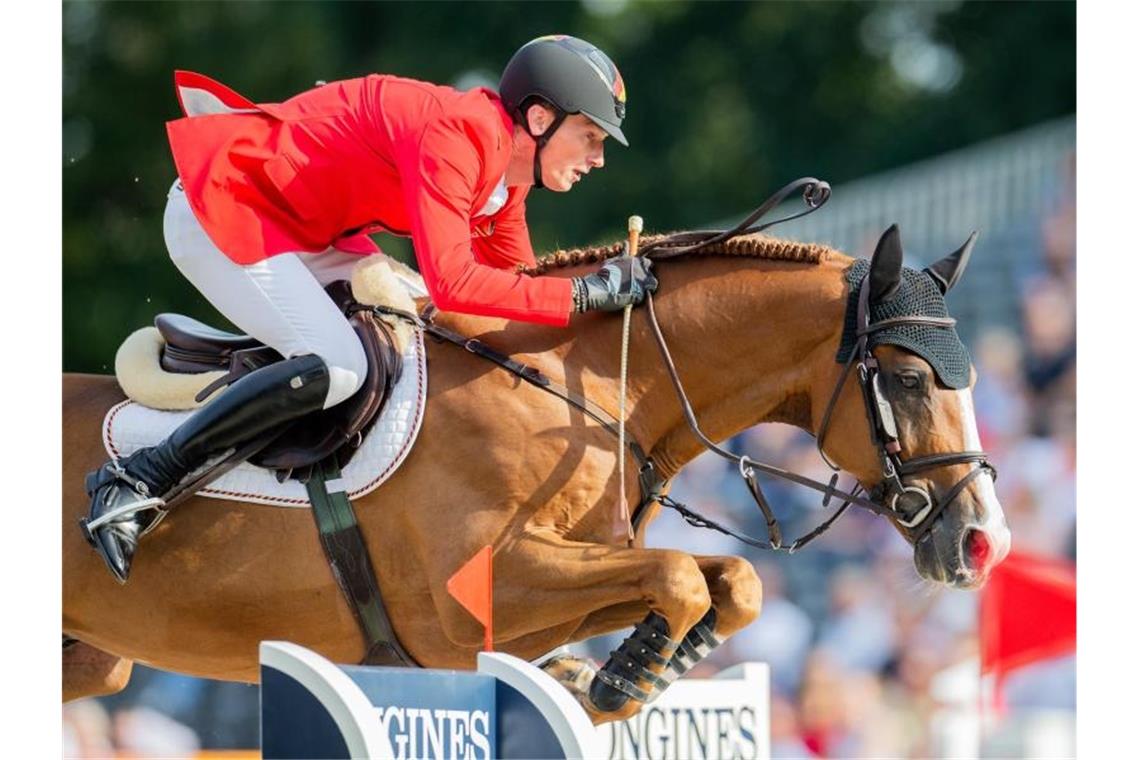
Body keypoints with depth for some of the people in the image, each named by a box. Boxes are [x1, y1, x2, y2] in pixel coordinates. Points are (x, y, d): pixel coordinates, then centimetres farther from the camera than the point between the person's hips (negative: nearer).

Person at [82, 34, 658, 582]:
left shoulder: (504, 174, 6)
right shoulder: (458, 134, -25)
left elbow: (517, 286, 13)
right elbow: (451, 283, -34)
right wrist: (584, 294, -30)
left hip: (295, 224, 10)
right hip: (218, 207, -10)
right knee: (338, 366, -24)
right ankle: (138, 481, -20)